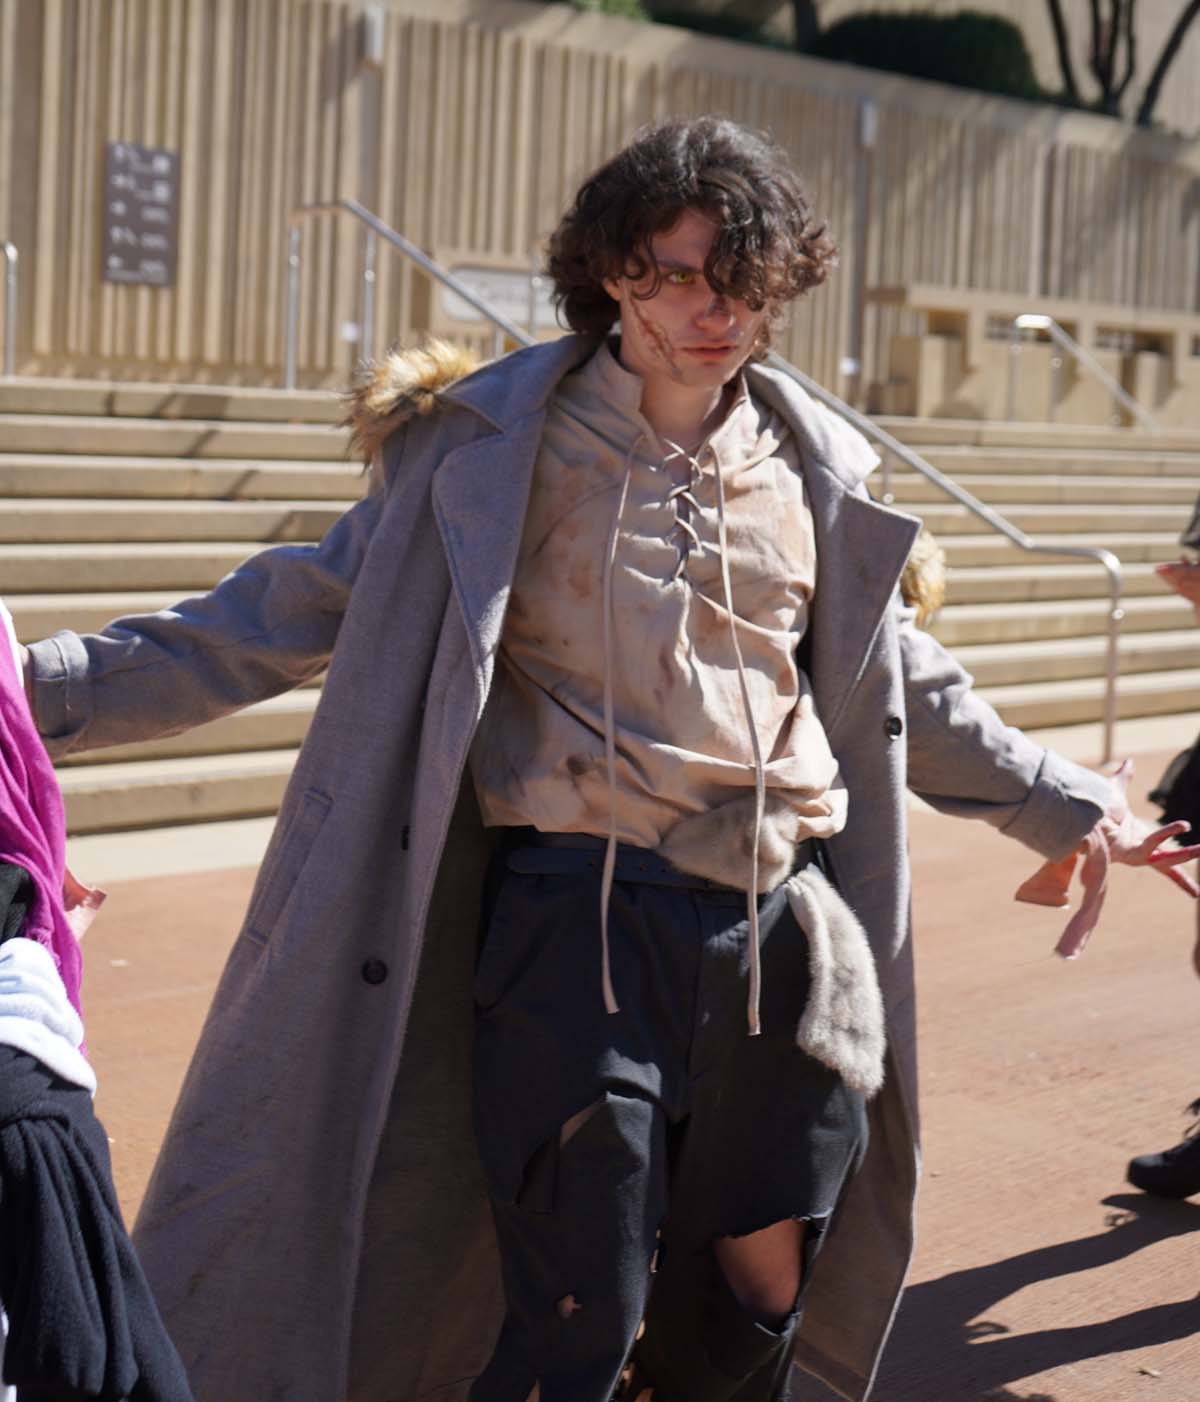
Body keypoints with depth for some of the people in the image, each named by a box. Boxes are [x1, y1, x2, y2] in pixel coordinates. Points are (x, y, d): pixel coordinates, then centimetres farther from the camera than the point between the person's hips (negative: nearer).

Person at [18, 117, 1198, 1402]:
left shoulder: (811, 470, 10)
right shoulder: (493, 450, -2)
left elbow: (898, 683, 23)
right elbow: (300, 612, -2)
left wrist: (1066, 804, 27)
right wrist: (50, 684, -11)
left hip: (782, 921, 5)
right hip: (581, 921, -4)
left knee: (759, 1297, 14)